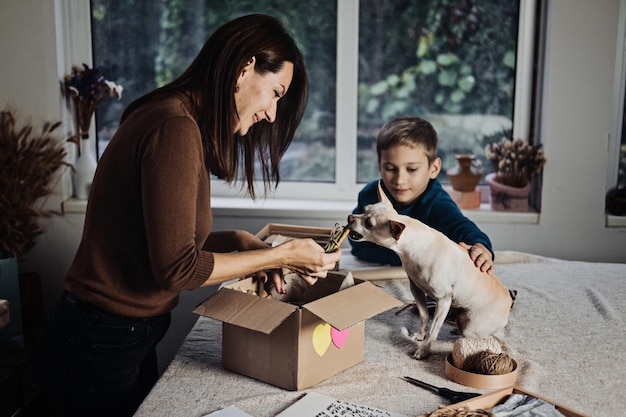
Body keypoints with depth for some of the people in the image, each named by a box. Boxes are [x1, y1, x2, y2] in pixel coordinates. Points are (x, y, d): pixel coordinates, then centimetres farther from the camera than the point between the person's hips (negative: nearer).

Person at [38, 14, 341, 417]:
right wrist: (280, 256, -16)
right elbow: (177, 267, -24)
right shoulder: (175, 128, -24)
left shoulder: (174, 117, 7)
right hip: (100, 348, -9)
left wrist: (238, 241, -3)